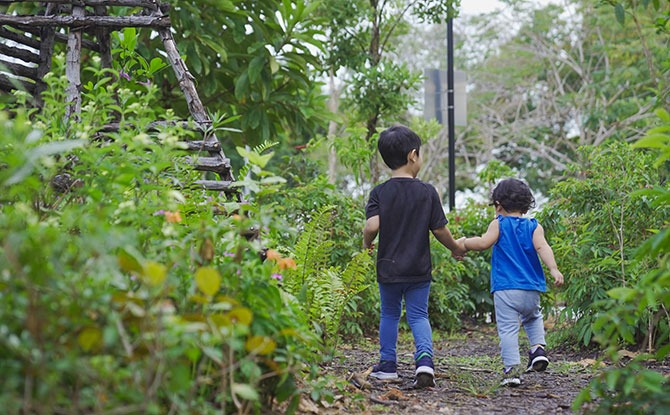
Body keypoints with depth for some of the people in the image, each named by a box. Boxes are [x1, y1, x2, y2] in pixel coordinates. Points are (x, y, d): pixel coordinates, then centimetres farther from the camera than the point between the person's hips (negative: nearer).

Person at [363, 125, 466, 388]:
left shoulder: (379, 193, -6)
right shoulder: (427, 192, -6)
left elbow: (372, 225, -19)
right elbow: (439, 229, -4)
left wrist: (366, 243, 3)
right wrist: (456, 248, 14)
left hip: (388, 267, 1)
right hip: (419, 268, 0)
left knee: (389, 315, 17)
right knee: (418, 315, 7)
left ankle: (388, 364, 22)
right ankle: (425, 359, -14)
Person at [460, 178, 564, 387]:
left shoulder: (499, 224, 2)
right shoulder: (534, 227, 9)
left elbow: (484, 243, -12)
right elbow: (542, 247, -7)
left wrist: (463, 243, 3)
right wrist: (553, 269, -17)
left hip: (505, 289, -4)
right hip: (532, 289, 4)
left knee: (508, 328, -4)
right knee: (533, 317, 30)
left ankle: (512, 369, -14)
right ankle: (538, 348, 10)